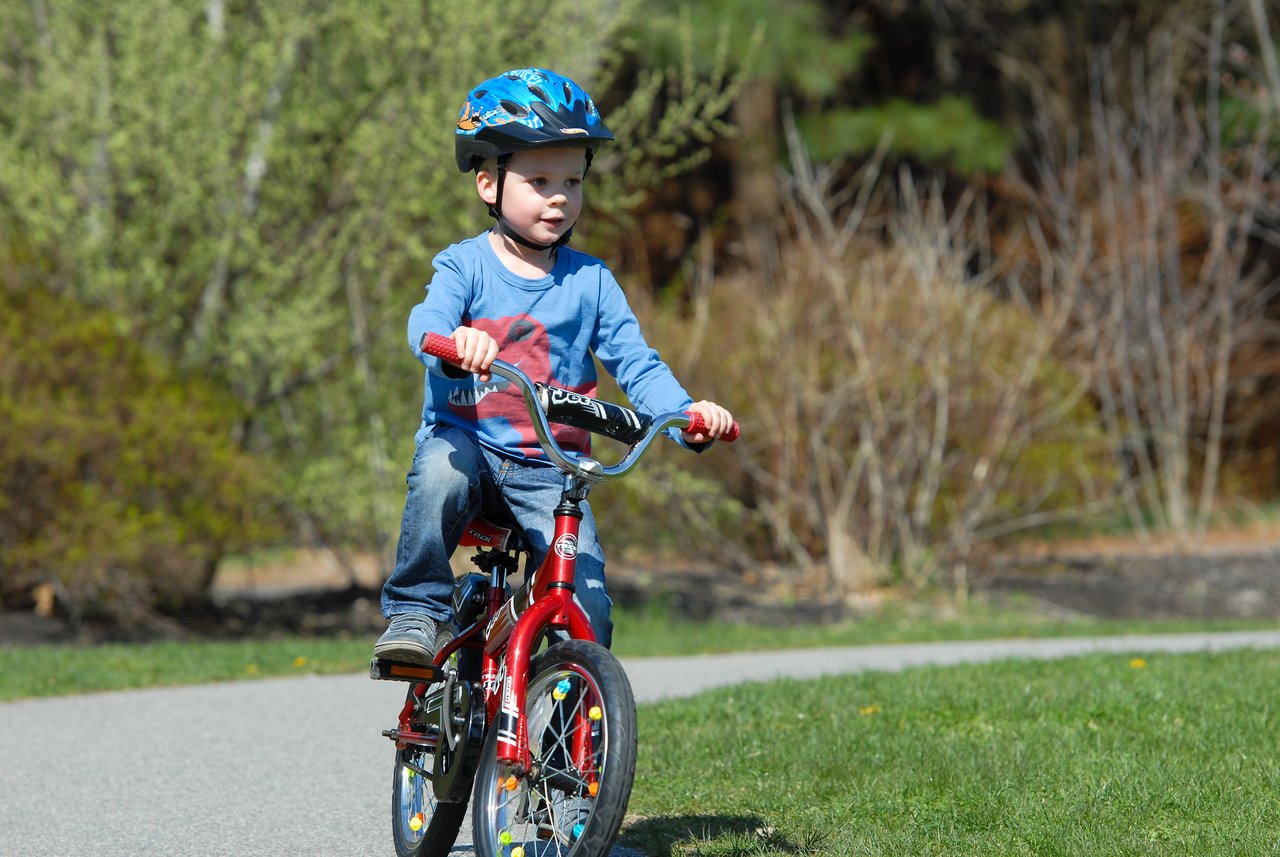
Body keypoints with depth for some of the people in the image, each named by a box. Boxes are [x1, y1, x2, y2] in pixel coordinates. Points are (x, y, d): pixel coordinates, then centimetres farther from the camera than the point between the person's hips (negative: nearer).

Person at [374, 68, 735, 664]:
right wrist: (454, 342, -47)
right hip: (465, 438, -1)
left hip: (548, 468, 2)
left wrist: (688, 415, -18)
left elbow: (635, 363, 2)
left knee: (586, 600, -16)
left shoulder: (590, 281, 6)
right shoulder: (465, 265, -1)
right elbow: (428, 321, -21)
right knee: (440, 472, -37)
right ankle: (416, 611, -20)